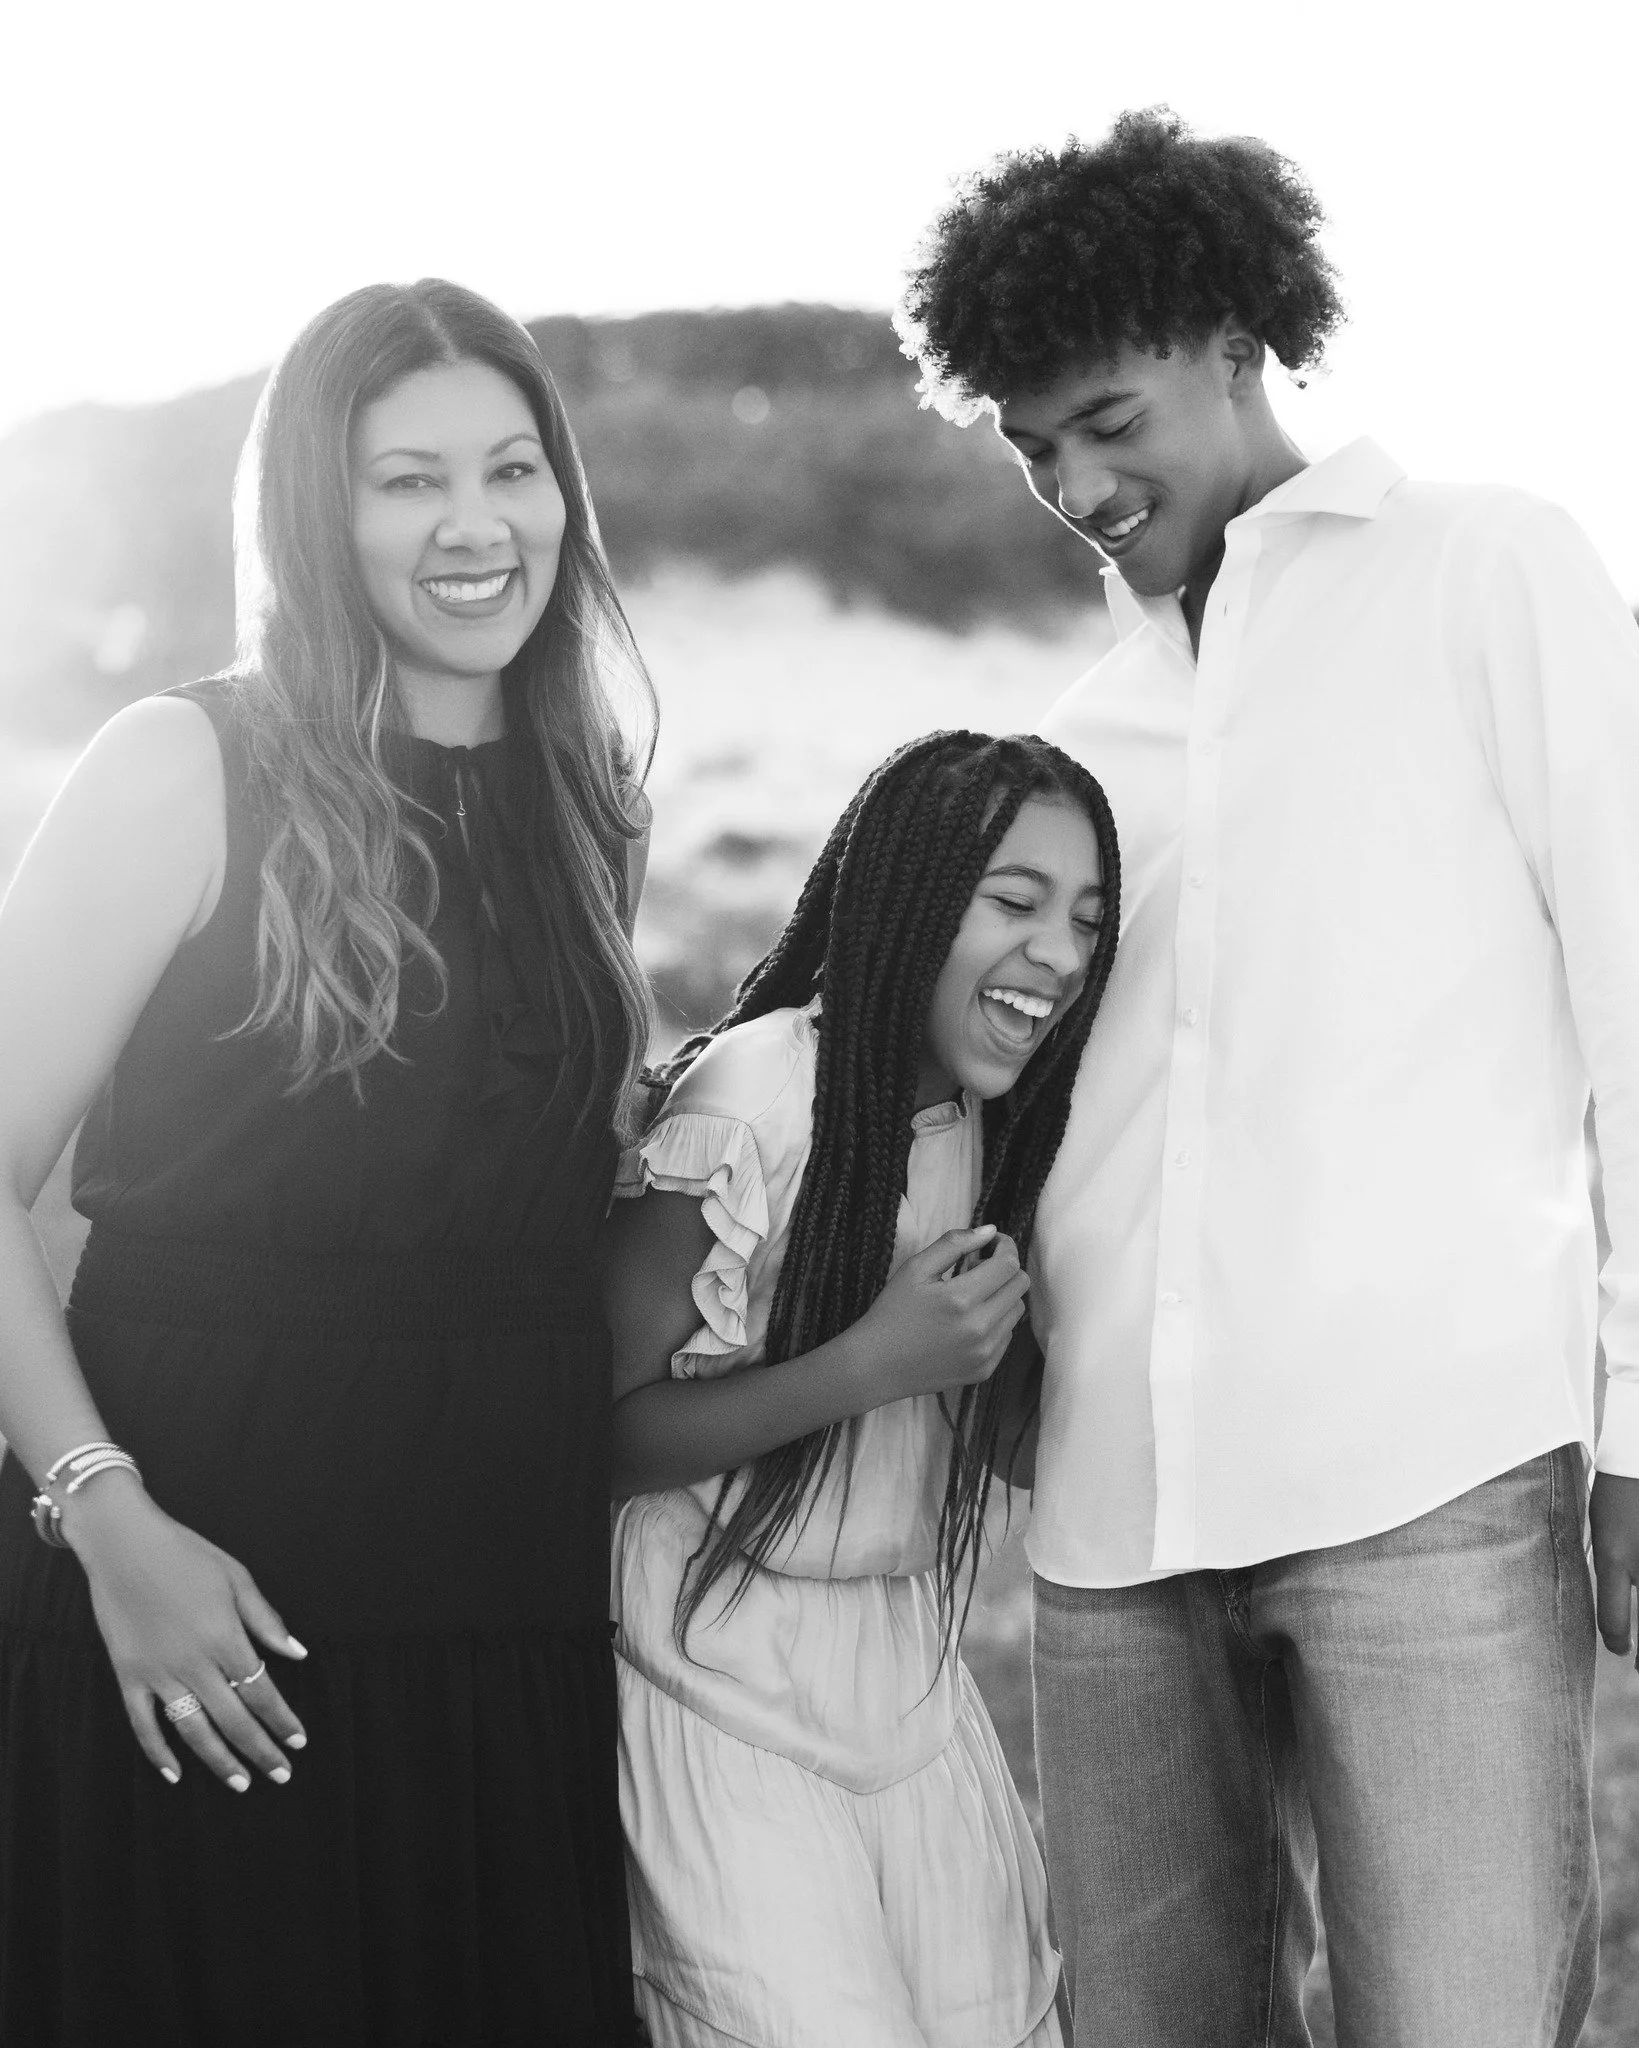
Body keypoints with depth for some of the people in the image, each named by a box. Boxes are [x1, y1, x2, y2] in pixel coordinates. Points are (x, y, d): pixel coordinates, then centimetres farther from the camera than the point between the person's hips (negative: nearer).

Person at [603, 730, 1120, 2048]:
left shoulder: (994, 1124, 5)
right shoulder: (754, 1098, -17)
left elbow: (1015, 1437, 9)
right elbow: (604, 1430, -16)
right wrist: (870, 1364, -24)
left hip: (911, 1681, 6)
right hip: (726, 1690, -6)